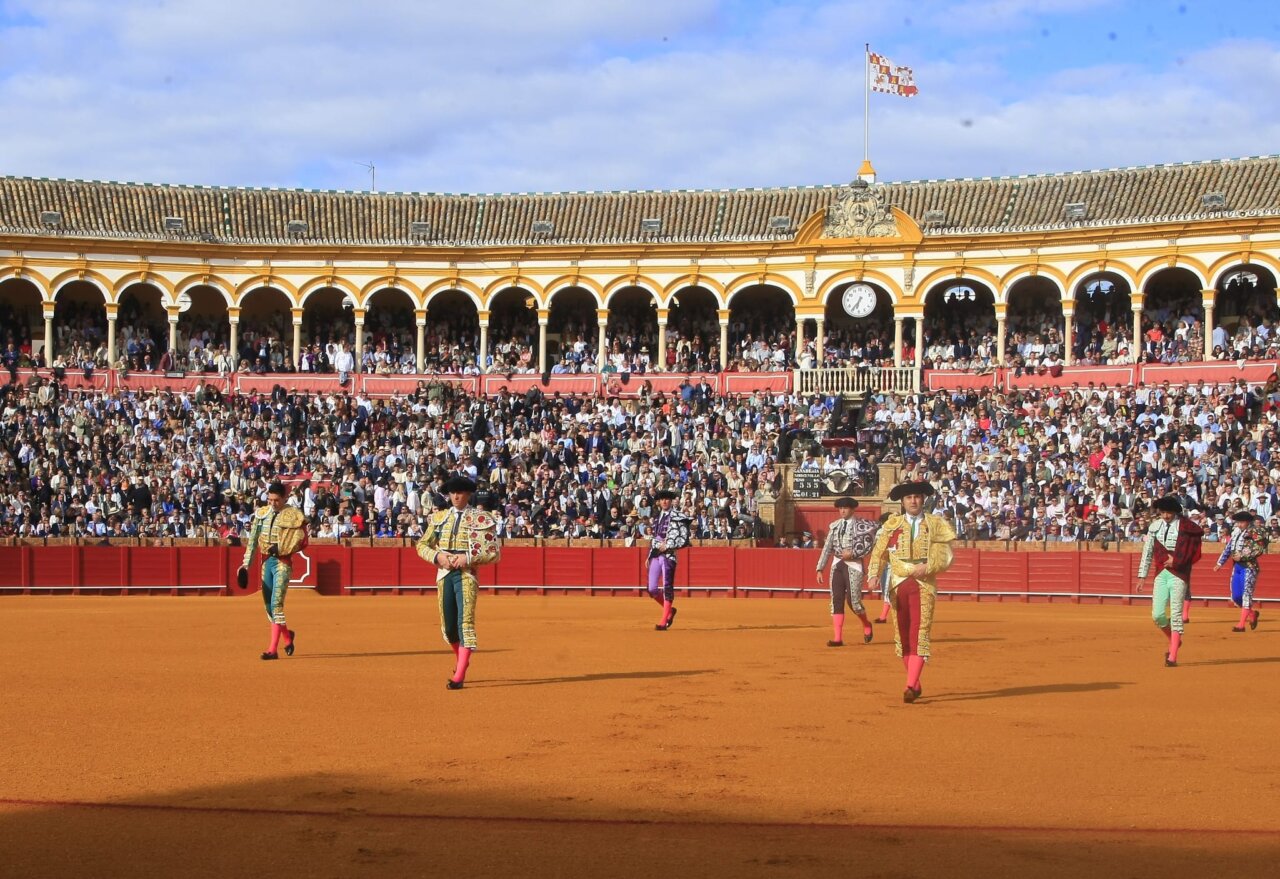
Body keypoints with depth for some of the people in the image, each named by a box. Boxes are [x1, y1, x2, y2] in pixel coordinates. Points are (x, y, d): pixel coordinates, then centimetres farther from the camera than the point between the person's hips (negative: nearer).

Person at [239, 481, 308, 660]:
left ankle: (273, 649, -14)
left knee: (276, 604, -13)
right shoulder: (261, 513, 8)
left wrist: (280, 548, -16)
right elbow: (253, 540, 9)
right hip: (266, 562, 6)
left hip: (283, 563, -6)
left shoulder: (294, 515, -6)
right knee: (269, 605, 12)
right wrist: (246, 563, 4)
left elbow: (302, 541, -6)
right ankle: (287, 635, 36)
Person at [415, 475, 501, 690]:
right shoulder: (439, 517, 13)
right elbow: (422, 545, 15)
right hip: (444, 574, 4)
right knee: (448, 624, 10)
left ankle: (459, 675, -17)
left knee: (465, 622, -14)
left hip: (467, 574, -4)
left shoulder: (481, 519, 1)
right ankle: (461, 660, 36)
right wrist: (437, 556, -6)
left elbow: (494, 553, -1)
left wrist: (468, 558, -15)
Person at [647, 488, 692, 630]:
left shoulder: (678, 517, -3)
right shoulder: (657, 517, 17)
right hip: (655, 555, 6)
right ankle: (670, 609, 26)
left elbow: (684, 540, -8)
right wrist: (649, 556, 19)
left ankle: (663, 622, -4)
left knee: (667, 588, -6)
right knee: (652, 590, 3)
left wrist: (667, 546, -13)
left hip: (668, 555, -6)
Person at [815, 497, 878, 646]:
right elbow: (827, 548, 11)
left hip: (853, 565, -5)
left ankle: (866, 624, 24)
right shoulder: (834, 525, 11)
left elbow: (869, 545, -9)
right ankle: (837, 638, 1)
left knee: (853, 600, -7)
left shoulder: (861, 525, -2)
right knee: (836, 600, 0)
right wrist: (820, 569, 7)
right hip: (837, 564, 5)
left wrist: (853, 553, -17)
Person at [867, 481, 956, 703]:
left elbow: (946, 556, 0)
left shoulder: (935, 524, 5)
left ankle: (911, 686, -18)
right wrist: (874, 575, -11)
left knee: (919, 634, -12)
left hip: (924, 585, -3)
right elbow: (879, 552, 4)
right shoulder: (892, 524, 9)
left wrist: (928, 567, -16)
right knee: (902, 634, 6)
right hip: (898, 584, 3)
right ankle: (916, 685, 17)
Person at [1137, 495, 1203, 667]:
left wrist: (1176, 561, -10)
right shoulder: (1154, 527, 7)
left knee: (1175, 614, -6)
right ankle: (1174, 641, 27)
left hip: (1179, 574, -4)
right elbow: (1147, 553, 12)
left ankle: (1172, 657, -5)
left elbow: (1192, 552, -6)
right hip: (1161, 574, 4)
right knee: (1158, 615, -1)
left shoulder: (1185, 526, -6)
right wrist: (1142, 577, 11)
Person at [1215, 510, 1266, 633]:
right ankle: (1252, 613, 31)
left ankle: (1241, 624, -7)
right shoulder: (1236, 532, 12)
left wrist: (1242, 556, -19)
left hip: (1249, 567, -7)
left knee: (1246, 595, -7)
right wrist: (1220, 563, 15)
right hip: (1237, 567, 7)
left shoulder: (1255, 532, -8)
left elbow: (1259, 549, -16)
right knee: (1235, 597, 8)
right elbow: (1228, 548, 18)